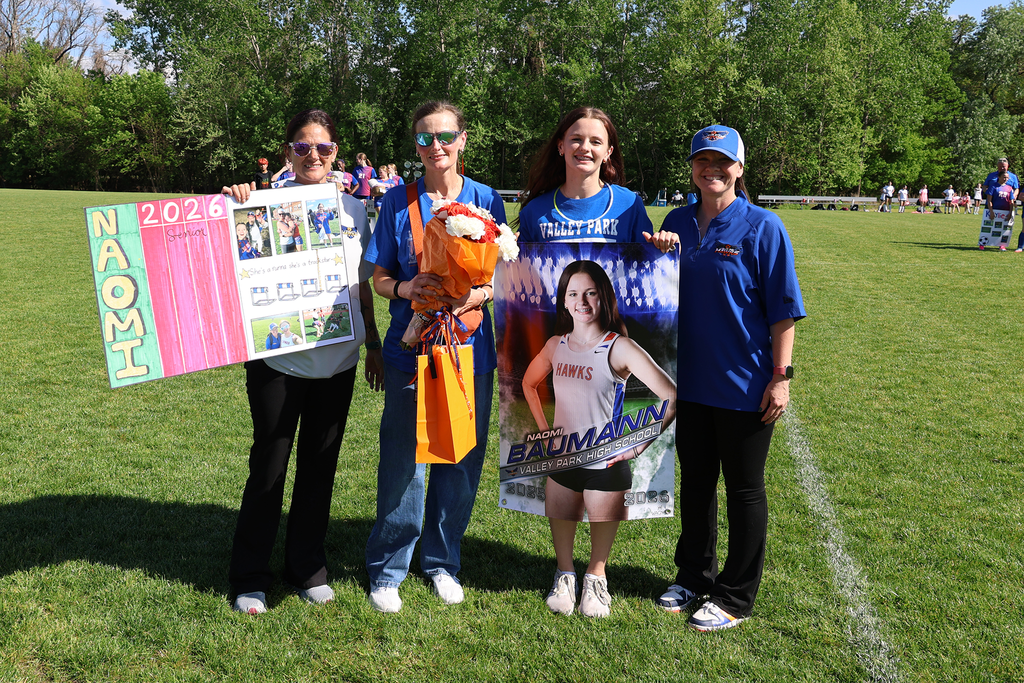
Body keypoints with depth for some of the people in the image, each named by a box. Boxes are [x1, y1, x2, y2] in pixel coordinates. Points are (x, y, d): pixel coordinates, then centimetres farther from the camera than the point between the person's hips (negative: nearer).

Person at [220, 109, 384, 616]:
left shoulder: (353, 209, 8)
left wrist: (374, 345, 15)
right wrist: (235, 206, -21)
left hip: (338, 359, 4)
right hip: (279, 359, -3)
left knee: (321, 465, 12)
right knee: (269, 466, 5)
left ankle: (307, 568, 28)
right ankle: (249, 577, 21)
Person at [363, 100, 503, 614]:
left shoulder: (486, 201, 5)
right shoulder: (398, 203, 3)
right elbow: (379, 278, 5)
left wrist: (477, 295, -16)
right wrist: (406, 289, -17)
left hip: (469, 346, 1)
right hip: (411, 346, -1)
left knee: (460, 461, 9)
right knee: (403, 462, 1)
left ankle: (443, 562, 28)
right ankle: (387, 569, 20)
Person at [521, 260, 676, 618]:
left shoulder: (619, 348, -14)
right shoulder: (556, 345, 2)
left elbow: (671, 397, -19)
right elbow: (529, 383, 23)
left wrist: (640, 445, -17)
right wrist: (543, 428, 13)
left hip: (606, 464, -4)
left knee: (602, 542, 11)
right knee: (560, 532, 14)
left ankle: (595, 579, 37)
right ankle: (564, 575, 39)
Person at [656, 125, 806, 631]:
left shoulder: (762, 227, -9)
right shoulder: (677, 223, 5)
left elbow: (783, 309, -10)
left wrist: (781, 375, -13)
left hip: (744, 385, -5)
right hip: (689, 380, 5)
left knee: (744, 489, 8)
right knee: (695, 481, 17)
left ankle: (735, 597, 22)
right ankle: (692, 576, 35)